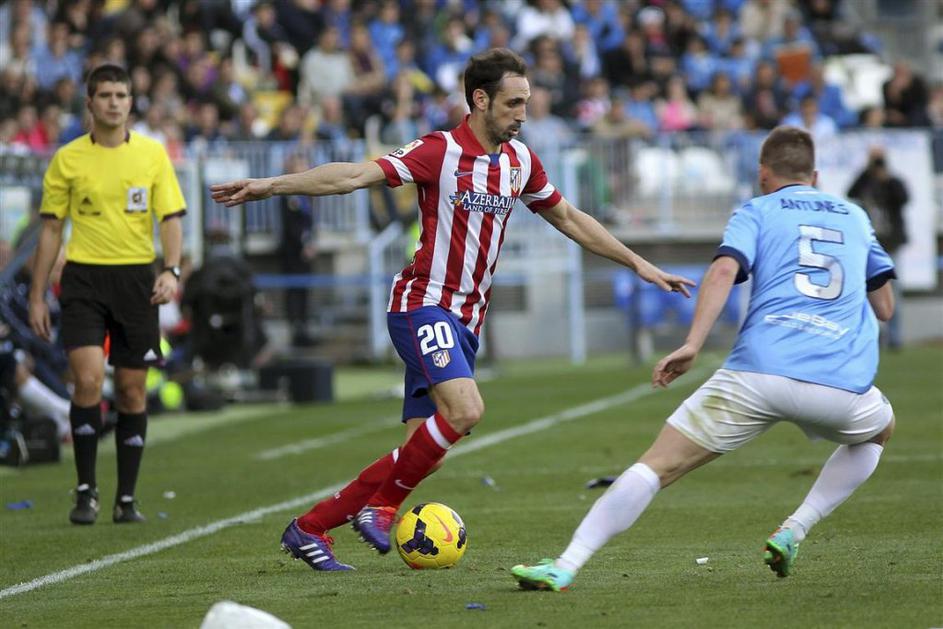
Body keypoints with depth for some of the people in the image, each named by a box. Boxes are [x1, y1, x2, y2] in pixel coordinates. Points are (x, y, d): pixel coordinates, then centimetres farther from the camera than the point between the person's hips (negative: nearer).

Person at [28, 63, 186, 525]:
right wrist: (37, 296, 4)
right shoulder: (67, 158, 3)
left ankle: (127, 499, 13)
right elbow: (51, 228, 7)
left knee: (131, 390, 4)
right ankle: (86, 490, -3)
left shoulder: (152, 154, 4)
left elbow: (170, 219, 4)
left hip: (136, 279, 1)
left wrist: (171, 270, -14)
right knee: (88, 380, -16)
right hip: (84, 278, -1)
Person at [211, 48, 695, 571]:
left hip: (466, 320, 7)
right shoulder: (441, 151, -11)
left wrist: (637, 264, 26)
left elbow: (568, 218, 25)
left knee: (422, 450, 0)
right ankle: (381, 506, -9)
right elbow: (353, 176, -18)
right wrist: (270, 186, -28)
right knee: (465, 410, -28)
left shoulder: (519, 160, 10)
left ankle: (309, 529, 9)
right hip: (424, 305, -7)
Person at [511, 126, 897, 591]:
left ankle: (565, 567, -12)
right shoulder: (855, 217, 26)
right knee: (879, 431, 36)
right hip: (842, 386, 2)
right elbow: (884, 308, 30)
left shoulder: (757, 211, 15)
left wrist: (692, 344, -12)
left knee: (658, 465, 0)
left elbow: (724, 271, -6)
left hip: (759, 372, -2)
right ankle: (794, 531, 18)